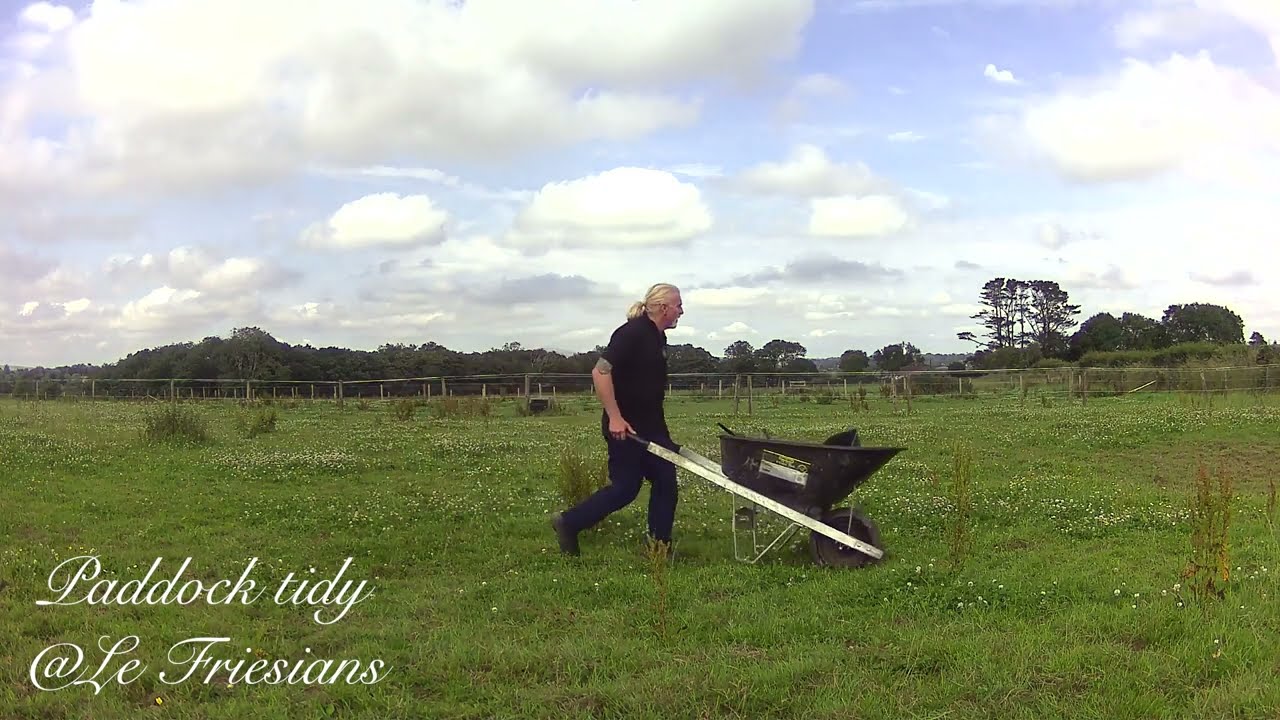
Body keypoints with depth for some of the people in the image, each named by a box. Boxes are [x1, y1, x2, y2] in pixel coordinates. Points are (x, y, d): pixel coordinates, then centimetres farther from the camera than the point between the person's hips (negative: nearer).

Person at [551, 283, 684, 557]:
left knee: (665, 482, 6)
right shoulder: (632, 333, -18)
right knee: (625, 487, -3)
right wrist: (615, 417, -24)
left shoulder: (658, 337, 11)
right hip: (625, 427, -9)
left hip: (651, 427, 9)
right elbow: (600, 373, -24)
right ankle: (568, 522, 12)